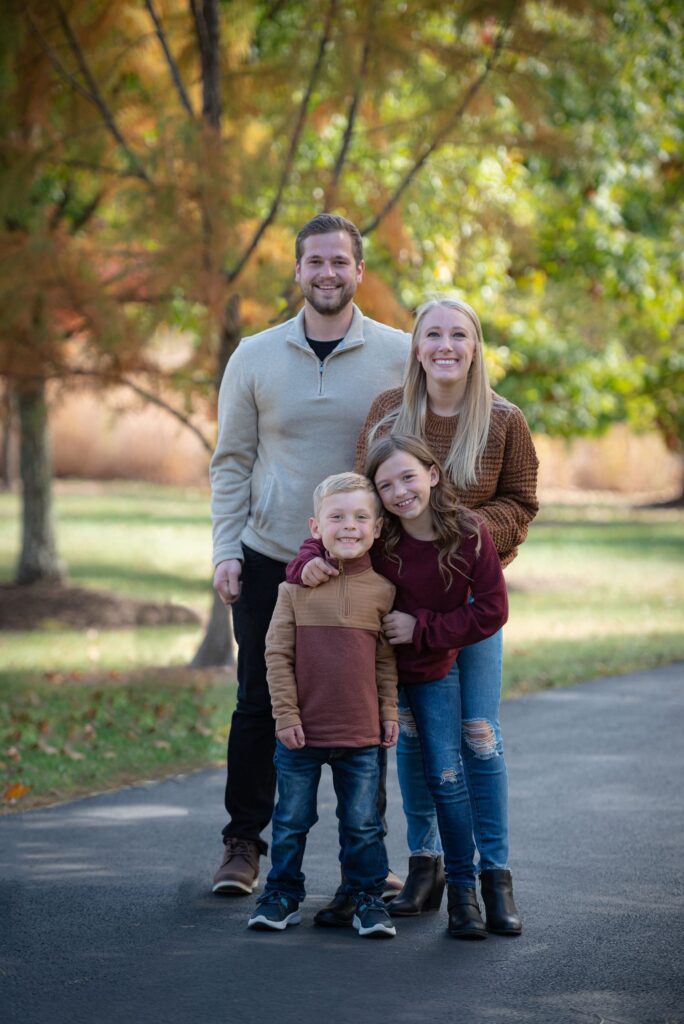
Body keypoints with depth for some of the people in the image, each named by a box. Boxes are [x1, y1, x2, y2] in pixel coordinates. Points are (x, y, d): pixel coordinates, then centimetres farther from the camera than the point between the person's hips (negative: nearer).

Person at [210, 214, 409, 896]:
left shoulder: (398, 355, 0)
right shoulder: (255, 357, 3)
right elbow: (232, 462, 7)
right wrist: (226, 551, -2)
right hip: (269, 560, 1)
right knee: (259, 706, 4)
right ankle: (243, 844, 16)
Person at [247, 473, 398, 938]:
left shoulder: (381, 590, 0)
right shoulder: (297, 586, -4)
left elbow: (386, 659, 8)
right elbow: (277, 653, -3)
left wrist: (389, 713, 7)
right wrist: (286, 714, -7)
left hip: (361, 736, 0)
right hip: (302, 733, 0)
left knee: (363, 824, 7)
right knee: (291, 820, 11)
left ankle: (368, 898, 20)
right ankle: (283, 894, 25)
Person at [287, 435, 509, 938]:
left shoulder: (470, 534, -18)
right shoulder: (373, 533, -16)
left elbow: (492, 612, -14)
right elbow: (320, 546, -2)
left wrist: (422, 627, -20)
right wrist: (307, 563, -27)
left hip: (434, 670, -1)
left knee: (446, 775, -6)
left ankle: (463, 889, 7)